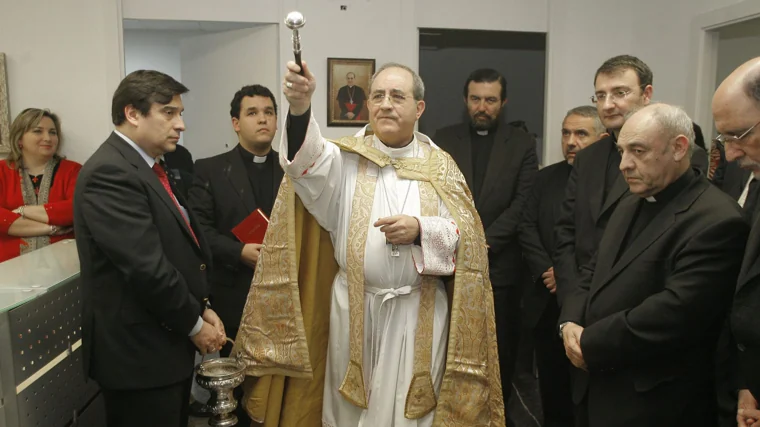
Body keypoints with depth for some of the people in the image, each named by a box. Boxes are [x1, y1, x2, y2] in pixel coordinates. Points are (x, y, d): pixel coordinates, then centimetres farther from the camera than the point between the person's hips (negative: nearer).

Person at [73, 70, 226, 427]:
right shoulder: (110, 173, -20)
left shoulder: (148, 167, 11)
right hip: (139, 351, -9)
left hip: (167, 342, 9)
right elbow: (147, 268, -25)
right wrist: (194, 323, -12)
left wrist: (201, 307, 3)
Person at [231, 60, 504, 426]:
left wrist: (420, 230, -19)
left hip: (419, 313, 0)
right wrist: (300, 106, -41)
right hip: (355, 310, 0)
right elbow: (308, 160, -23)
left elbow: (466, 237, -1)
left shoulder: (440, 166, 3)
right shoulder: (347, 159, -1)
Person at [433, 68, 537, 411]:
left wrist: (484, 241, -13)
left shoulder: (522, 144, 4)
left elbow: (523, 205, -4)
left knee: (501, 347, 8)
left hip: (500, 264, 0)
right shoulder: (444, 139, 7)